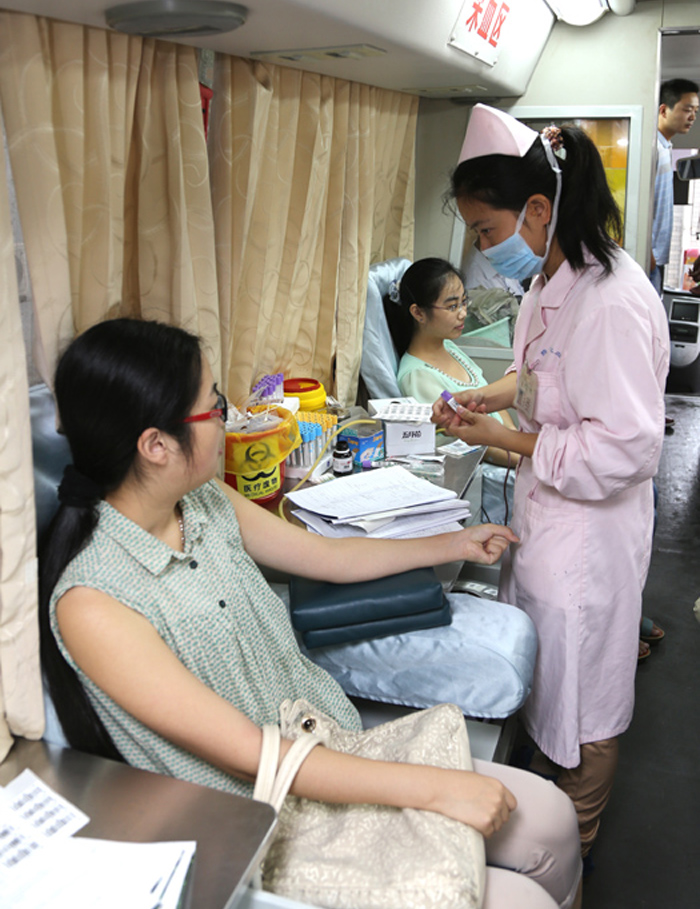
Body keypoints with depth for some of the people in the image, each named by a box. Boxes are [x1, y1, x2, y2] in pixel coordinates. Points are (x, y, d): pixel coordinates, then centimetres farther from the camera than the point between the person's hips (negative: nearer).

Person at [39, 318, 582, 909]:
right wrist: (434, 787, -21)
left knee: (550, 819, 2)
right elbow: (251, 756, -23)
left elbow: (328, 556, 13)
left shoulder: (205, 503, -3)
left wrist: (456, 544, 23)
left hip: (339, 747, 7)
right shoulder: (90, 601, -25)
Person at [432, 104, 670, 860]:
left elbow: (623, 451, -29)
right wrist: (486, 397, 1)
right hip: (542, 511, 9)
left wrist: (502, 438, -23)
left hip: (589, 528, -9)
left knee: (580, 697, 12)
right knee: (537, 678, 24)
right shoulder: (550, 281, 4)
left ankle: (576, 847, 39)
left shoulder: (611, 301, -28)